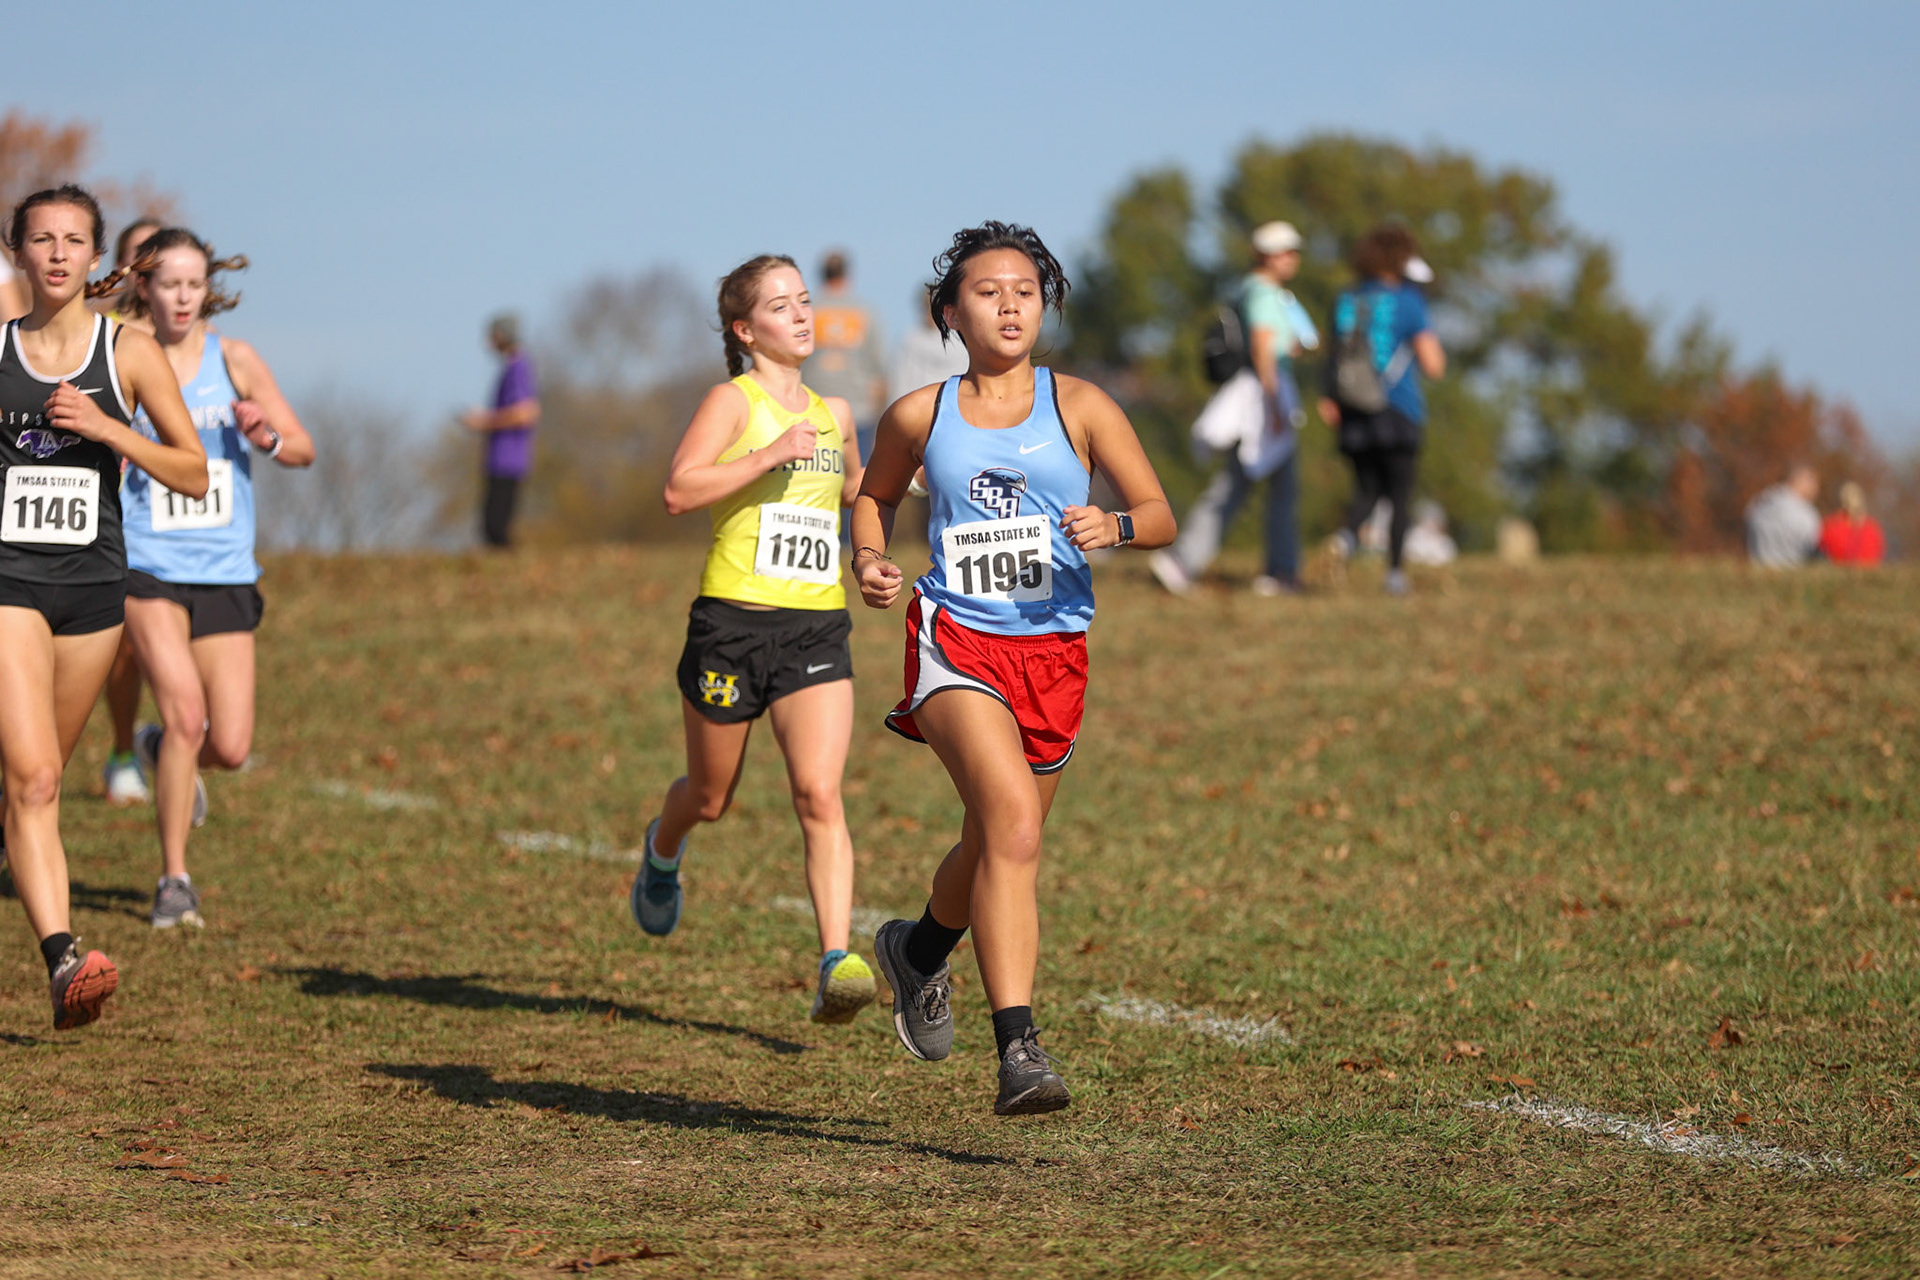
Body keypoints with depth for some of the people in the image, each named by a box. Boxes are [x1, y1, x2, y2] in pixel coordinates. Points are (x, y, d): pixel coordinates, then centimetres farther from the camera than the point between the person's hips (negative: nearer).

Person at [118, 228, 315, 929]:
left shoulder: (233, 358, 2)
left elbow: (304, 449, 4)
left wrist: (267, 437, -18)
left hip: (225, 573, 2)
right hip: (147, 567, -2)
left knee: (230, 747, -1)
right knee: (186, 709, -20)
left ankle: (163, 751, 37)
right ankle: (173, 881, -5)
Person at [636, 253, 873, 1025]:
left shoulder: (833, 414, 15)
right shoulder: (733, 401, -4)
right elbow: (679, 491, -19)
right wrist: (770, 455, -24)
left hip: (817, 630, 3)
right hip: (734, 621, -3)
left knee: (820, 795, -15)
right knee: (710, 799, 15)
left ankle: (836, 965, -22)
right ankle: (663, 854, 50)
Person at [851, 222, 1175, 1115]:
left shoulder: (1077, 406, 4)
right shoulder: (919, 417, 5)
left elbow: (1162, 516, 3)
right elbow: (875, 495, 24)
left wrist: (1116, 527, -19)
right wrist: (869, 561, 4)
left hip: (1053, 651, 3)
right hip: (956, 643, -3)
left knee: (997, 846, 17)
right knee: (1013, 819, -26)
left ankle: (923, 950, 52)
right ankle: (1017, 1048, -29)